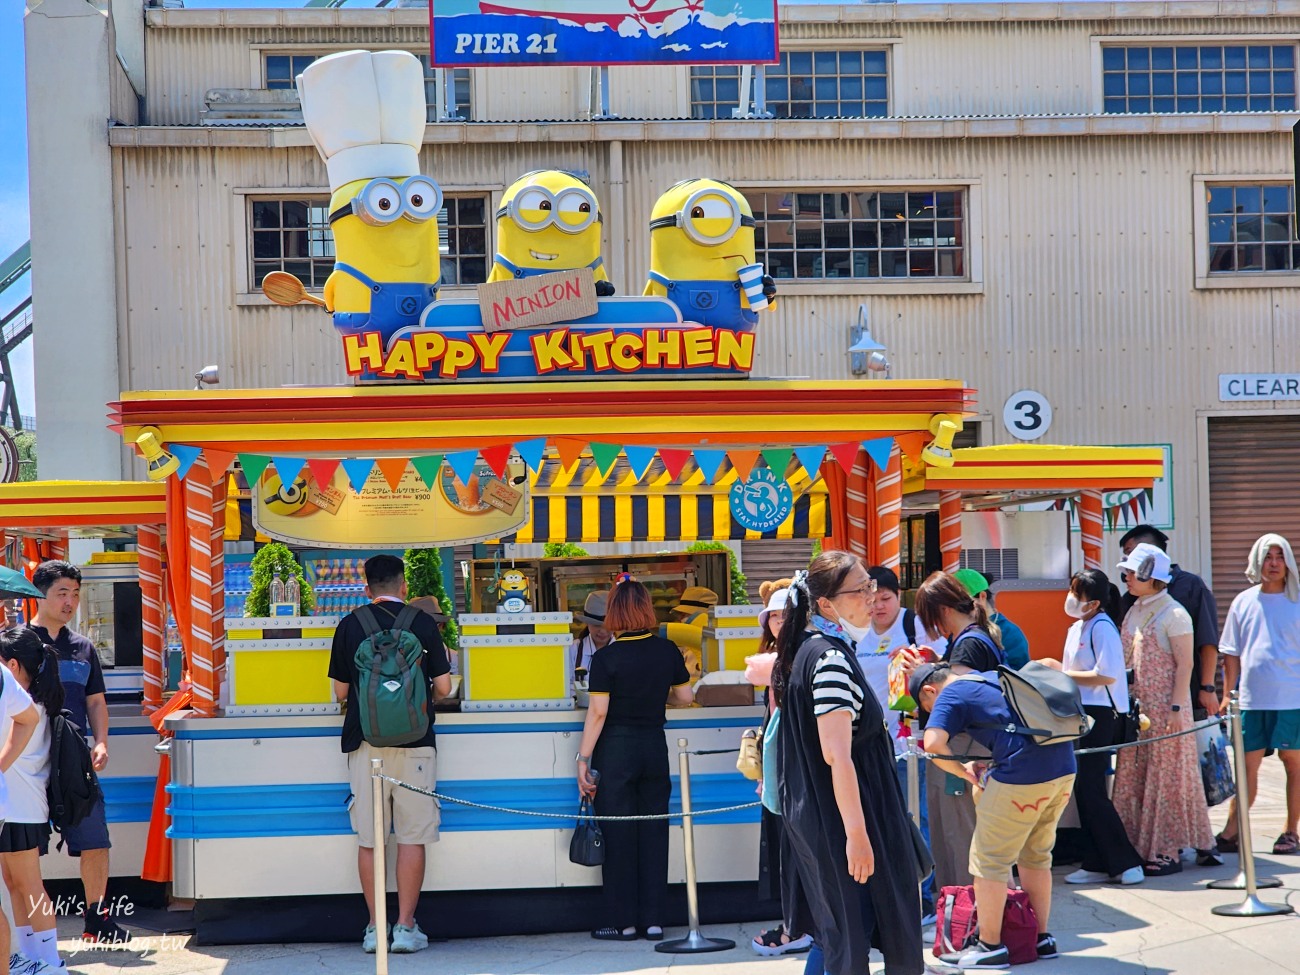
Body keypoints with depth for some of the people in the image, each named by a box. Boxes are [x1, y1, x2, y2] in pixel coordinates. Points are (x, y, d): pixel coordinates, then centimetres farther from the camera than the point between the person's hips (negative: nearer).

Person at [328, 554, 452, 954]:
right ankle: (406, 928, 4)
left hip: (365, 741, 1)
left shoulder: (350, 624, 3)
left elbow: (340, 692, 7)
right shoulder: (423, 623, 0)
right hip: (414, 741, -1)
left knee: (368, 839, 6)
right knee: (412, 837, 4)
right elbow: (443, 688, 2)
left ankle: (375, 929, 9)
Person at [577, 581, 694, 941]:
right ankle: (653, 920, 10)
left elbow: (598, 712, -14)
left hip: (616, 749, -4)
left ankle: (623, 922, 7)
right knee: (654, 832, 8)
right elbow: (685, 696, 11)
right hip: (655, 747, 4)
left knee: (619, 837, 3)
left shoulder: (606, 659, -12)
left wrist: (583, 759, -8)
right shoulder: (668, 651, 0)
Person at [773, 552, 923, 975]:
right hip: (839, 817, -9)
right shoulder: (832, 659, -21)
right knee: (851, 939, 0)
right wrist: (857, 834, -25)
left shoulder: (808, 649, 8)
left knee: (833, 933, 18)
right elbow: (837, 755, -25)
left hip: (812, 814, 9)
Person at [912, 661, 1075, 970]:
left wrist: (965, 771, 3)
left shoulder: (951, 695, 0)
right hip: (1064, 767, 8)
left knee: (989, 860, 5)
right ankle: (1043, 938, 27)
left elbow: (933, 745, -16)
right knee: (1036, 856, 21)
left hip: (1023, 777, -8)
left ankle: (990, 947, 10)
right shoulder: (994, 677, 23)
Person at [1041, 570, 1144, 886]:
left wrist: (1061, 673, -16)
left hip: (1099, 714, -10)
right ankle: (1097, 864, 14)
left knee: (1091, 790, -10)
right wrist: (1057, 667, 7)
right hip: (1082, 712, 10)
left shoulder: (1102, 628, -14)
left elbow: (1105, 675, -22)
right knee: (1084, 790, 9)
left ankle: (1126, 864, -3)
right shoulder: (1077, 628, 16)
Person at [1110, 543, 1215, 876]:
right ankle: (1140, 848, 12)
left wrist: (1176, 708, -17)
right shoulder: (1133, 613, 14)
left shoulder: (1173, 614, -9)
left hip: (1165, 708, -8)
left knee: (1166, 779, -2)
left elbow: (1185, 664, -12)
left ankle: (1168, 852, 2)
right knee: (1132, 778, 6)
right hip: (1137, 707, 8)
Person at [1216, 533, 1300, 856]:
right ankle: (1231, 832, 2)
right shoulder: (1243, 602, 9)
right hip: (1251, 699, 2)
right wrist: (1226, 695, 8)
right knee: (1247, 766, 2)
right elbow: (1231, 655, 12)